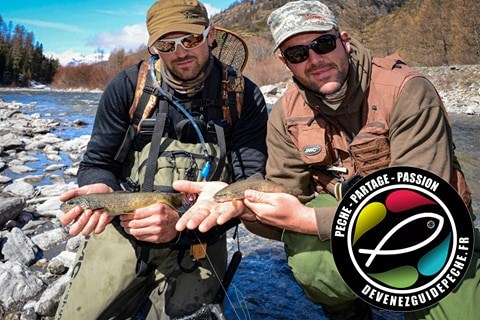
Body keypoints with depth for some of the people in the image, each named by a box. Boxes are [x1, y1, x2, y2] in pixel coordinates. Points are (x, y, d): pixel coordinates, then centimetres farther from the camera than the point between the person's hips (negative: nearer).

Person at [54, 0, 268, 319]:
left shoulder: (243, 96, -8)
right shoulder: (129, 86, -5)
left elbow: (250, 182, -12)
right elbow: (97, 164, 1)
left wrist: (183, 222, -26)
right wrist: (101, 191, -23)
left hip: (196, 241, -1)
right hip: (122, 228, 2)